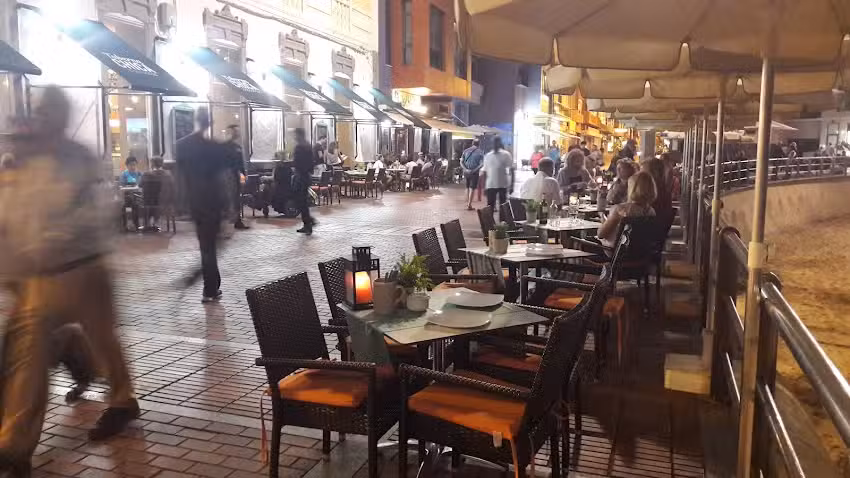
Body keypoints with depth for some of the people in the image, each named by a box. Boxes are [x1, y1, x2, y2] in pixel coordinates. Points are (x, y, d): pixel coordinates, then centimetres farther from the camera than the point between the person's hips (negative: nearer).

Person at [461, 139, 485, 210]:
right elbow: (481, 164, -11)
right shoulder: (480, 152, -1)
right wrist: (474, 170, -12)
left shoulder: (466, 151, 8)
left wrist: (466, 169, -8)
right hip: (474, 173, -4)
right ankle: (469, 205, -4)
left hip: (466, 172, 4)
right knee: (472, 188, 0)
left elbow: (461, 162, 1)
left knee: (467, 188, 16)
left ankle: (468, 203, 23)